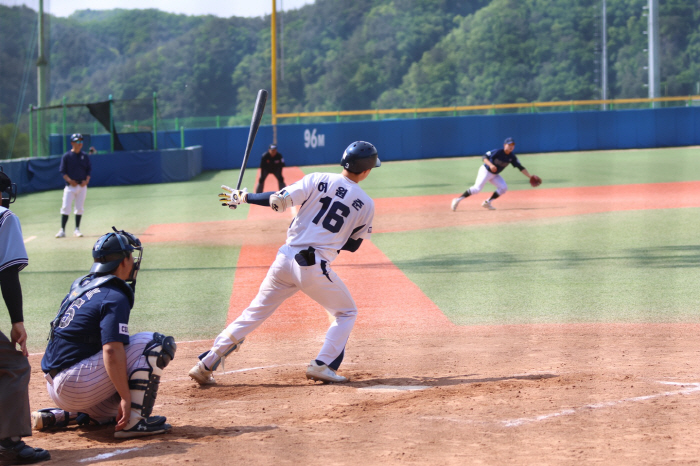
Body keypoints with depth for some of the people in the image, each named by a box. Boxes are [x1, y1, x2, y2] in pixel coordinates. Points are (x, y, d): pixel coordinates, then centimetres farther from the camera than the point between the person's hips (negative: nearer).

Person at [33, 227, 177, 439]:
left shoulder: (79, 286, 15)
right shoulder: (115, 297, -11)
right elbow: (111, 350, -23)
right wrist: (126, 398, -22)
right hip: (76, 386, -9)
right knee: (158, 342, -11)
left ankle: (52, 417, 16)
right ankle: (134, 420, -14)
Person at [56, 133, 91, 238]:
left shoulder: (85, 156, 8)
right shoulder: (66, 156, -2)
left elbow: (89, 170, 10)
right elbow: (63, 171, -3)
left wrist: (86, 180, -7)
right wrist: (69, 180, -17)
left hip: (82, 186, 3)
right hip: (70, 186, -3)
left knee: (79, 208, 6)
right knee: (65, 207, -8)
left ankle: (77, 230, 15)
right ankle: (62, 230, -5)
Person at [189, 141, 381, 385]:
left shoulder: (318, 180, 1)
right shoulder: (366, 205, 2)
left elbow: (279, 200, -5)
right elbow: (353, 245, 10)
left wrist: (242, 197, 7)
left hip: (286, 258, 3)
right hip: (316, 268, -3)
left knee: (255, 312, 15)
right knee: (346, 312, 21)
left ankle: (205, 365, 13)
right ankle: (322, 366, 4)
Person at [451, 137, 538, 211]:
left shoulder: (512, 157, -4)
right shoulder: (497, 152, -22)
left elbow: (520, 168, -1)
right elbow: (484, 157, -25)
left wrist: (530, 176, -7)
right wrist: (490, 165, -42)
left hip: (494, 175, 7)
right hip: (485, 171, -7)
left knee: (504, 188, -7)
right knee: (477, 188, -22)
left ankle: (487, 202, 3)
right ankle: (458, 200, -14)